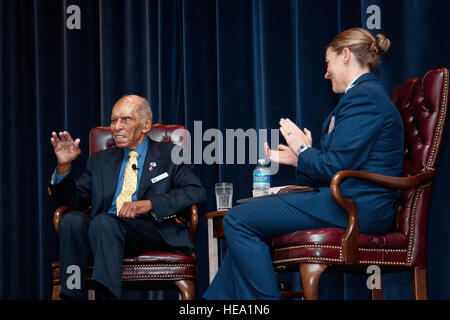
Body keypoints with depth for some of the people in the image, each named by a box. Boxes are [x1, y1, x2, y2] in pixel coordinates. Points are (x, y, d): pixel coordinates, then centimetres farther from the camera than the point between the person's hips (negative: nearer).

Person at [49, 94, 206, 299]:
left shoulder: (170, 156, 14)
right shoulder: (100, 161, 26)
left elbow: (196, 191, -3)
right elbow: (75, 200, 19)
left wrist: (148, 204, -15)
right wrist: (64, 166, 2)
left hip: (154, 232, -4)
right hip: (105, 230, 4)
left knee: (104, 221, -33)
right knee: (72, 219, -26)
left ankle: (109, 294, -41)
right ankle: (72, 295, -29)